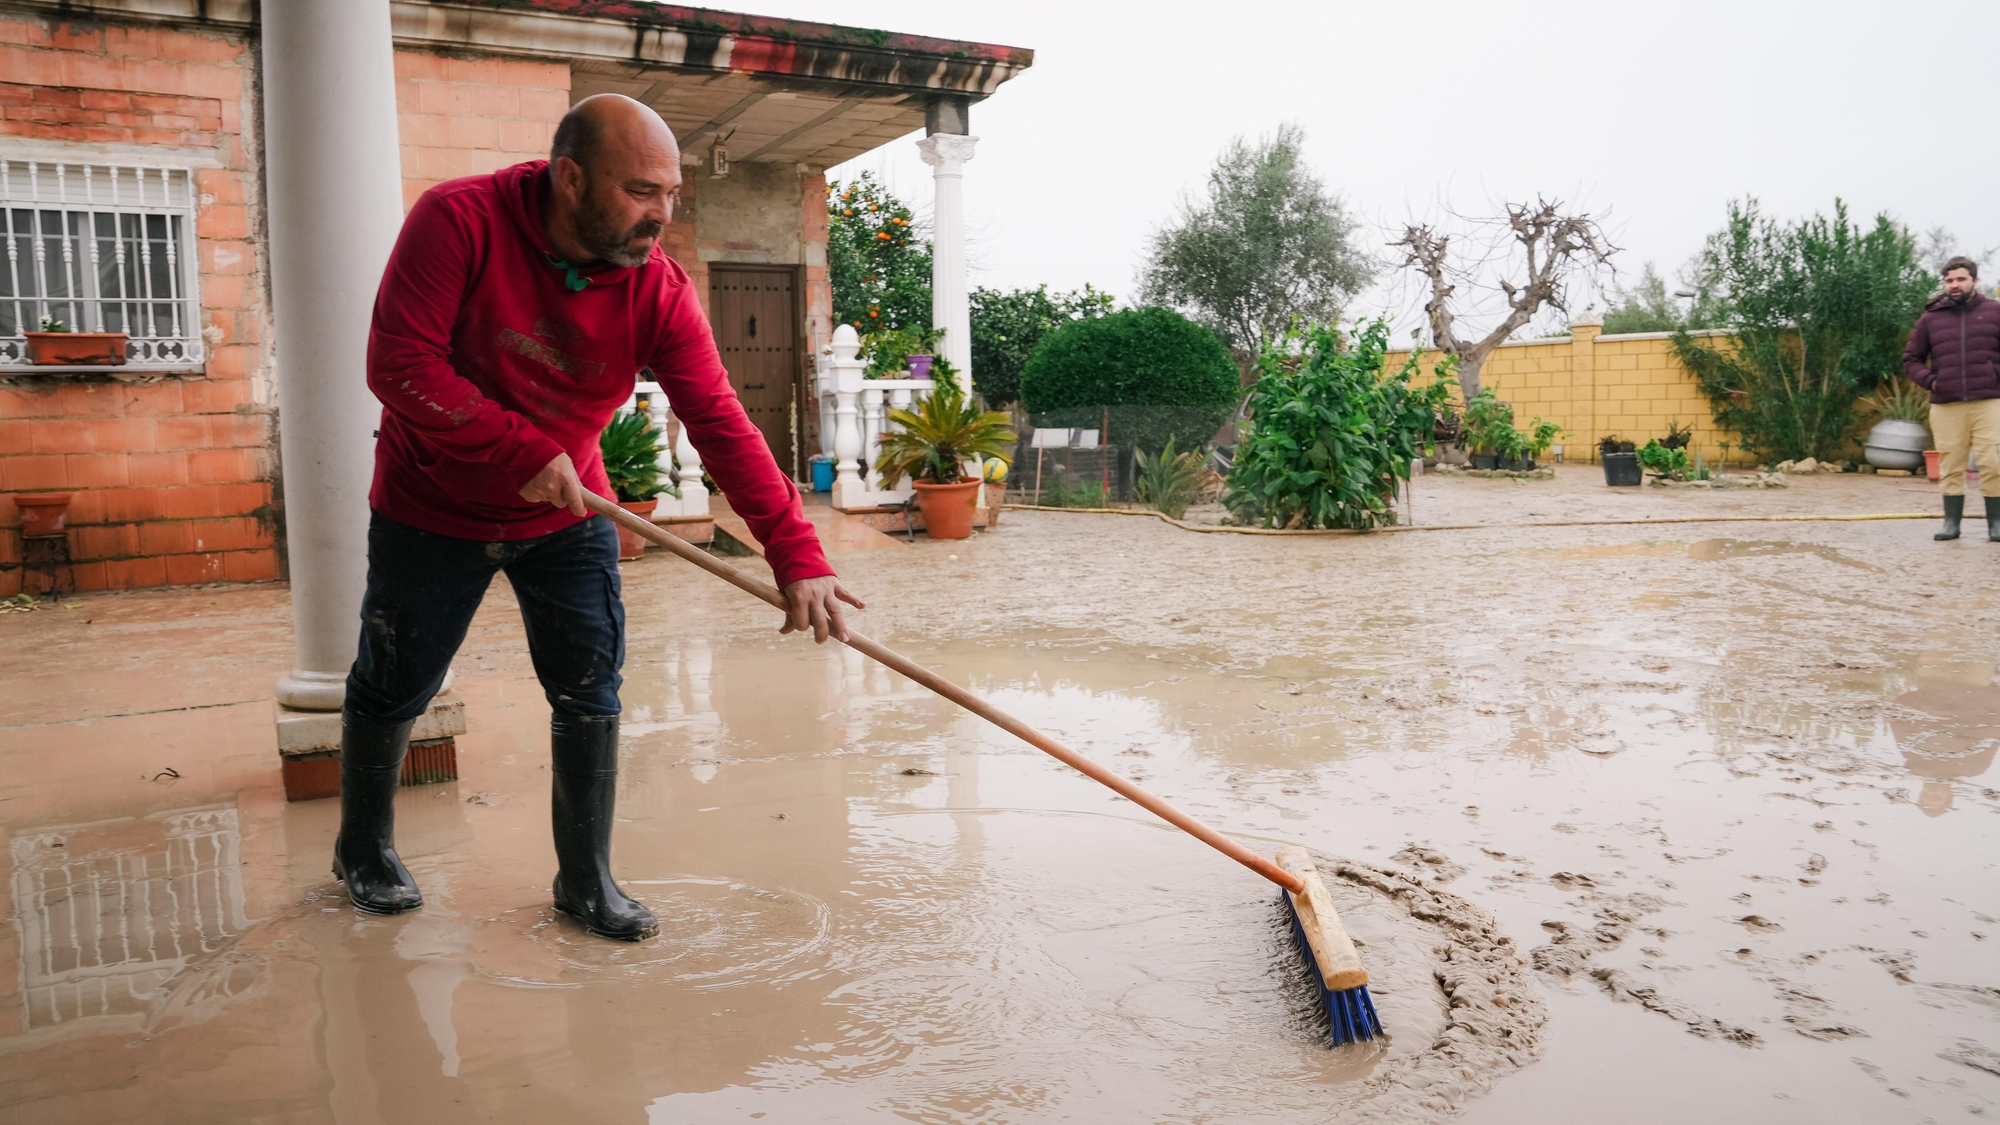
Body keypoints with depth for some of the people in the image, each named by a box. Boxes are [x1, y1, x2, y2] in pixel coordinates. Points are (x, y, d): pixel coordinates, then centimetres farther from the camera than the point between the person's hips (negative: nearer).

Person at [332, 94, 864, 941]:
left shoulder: (659, 292, -17)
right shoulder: (458, 221, -24)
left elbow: (721, 426, -25)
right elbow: (399, 366, -27)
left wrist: (795, 553, -35)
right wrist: (524, 452, -31)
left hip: (568, 520, 2)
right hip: (432, 511, -2)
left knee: (591, 693, -1)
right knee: (393, 689, 12)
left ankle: (586, 880, 17)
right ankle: (364, 848, 38)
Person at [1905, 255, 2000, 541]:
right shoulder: (1930, 318, 10)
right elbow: (1911, 359, 15)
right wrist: (1929, 381, 1)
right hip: (1946, 405, 2)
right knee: (1950, 466, 3)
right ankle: (1951, 522, 9)